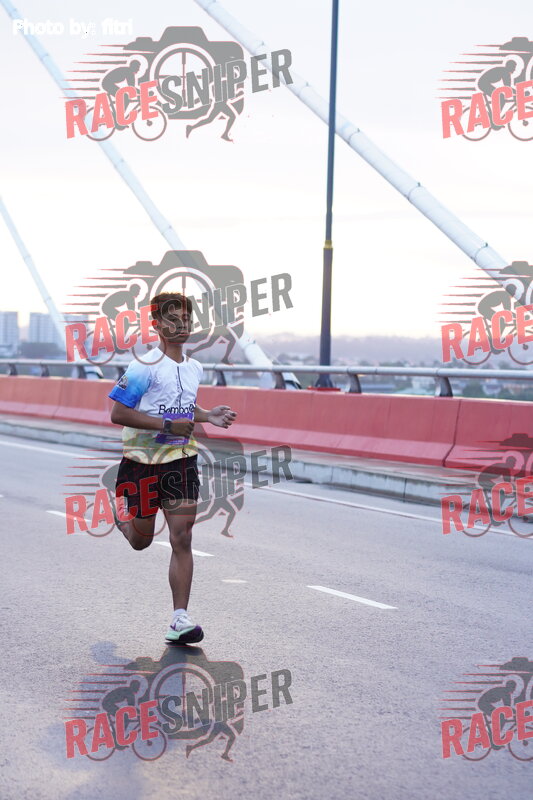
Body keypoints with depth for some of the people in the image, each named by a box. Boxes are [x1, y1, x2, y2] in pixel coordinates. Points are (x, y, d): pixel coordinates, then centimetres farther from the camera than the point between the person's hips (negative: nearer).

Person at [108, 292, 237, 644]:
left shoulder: (194, 368, 7)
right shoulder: (145, 365, -15)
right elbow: (118, 413, -19)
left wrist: (208, 415, 5)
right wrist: (169, 425, -23)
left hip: (181, 461, 4)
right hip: (143, 461, -4)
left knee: (182, 539, -6)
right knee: (141, 541, 11)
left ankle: (180, 621, -4)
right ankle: (121, 509, 48)